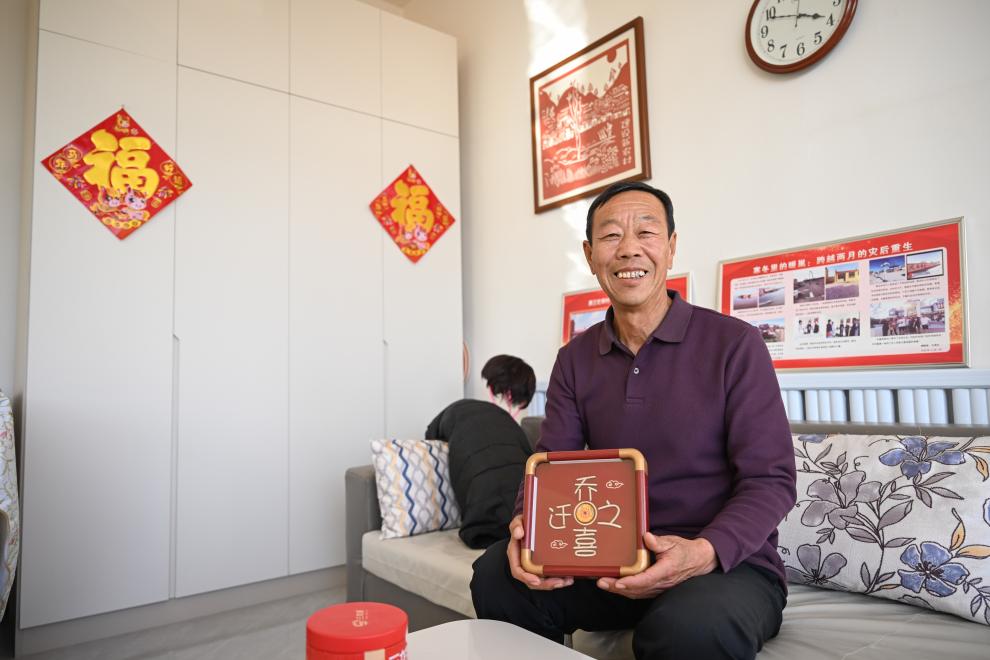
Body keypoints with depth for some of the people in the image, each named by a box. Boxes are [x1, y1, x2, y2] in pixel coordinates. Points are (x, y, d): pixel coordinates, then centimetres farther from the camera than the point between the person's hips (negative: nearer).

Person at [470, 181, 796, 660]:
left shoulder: (735, 344, -9)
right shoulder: (575, 359, 5)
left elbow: (771, 481, -11)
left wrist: (705, 552, -29)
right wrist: (527, 526, -21)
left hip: (731, 563, -3)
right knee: (495, 574, -16)